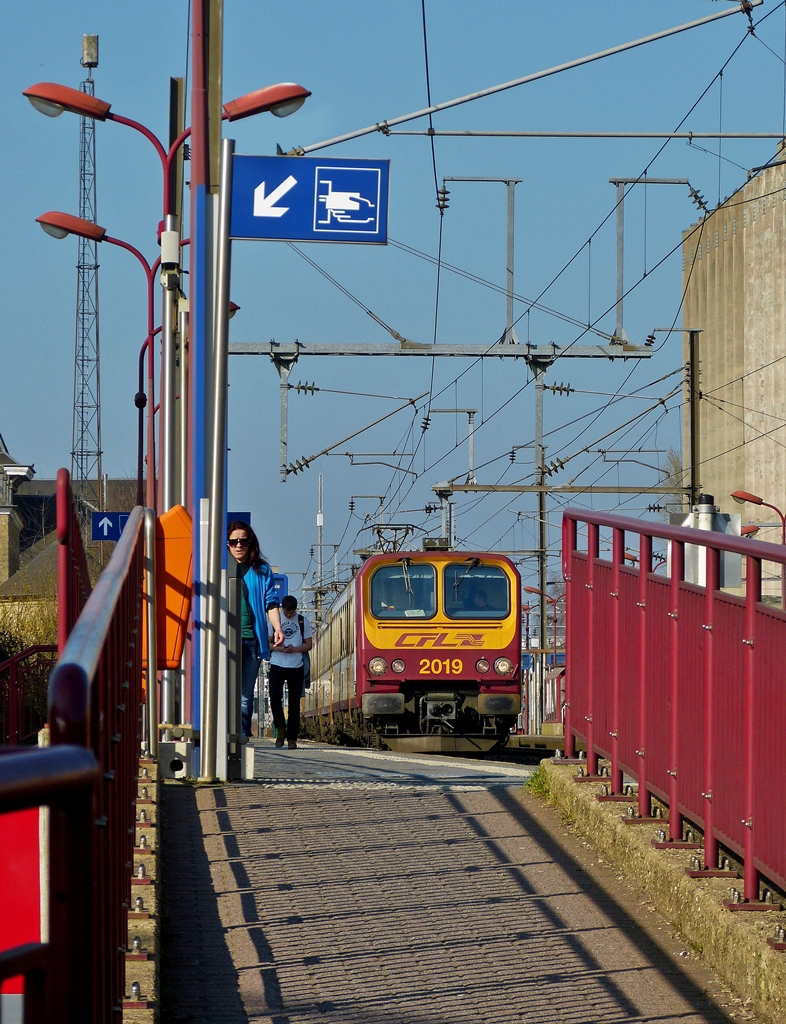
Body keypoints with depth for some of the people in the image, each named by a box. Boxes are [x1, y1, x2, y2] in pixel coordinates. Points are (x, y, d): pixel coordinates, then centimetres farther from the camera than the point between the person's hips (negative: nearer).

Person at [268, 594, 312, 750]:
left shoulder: (303, 621, 7)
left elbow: (308, 644, 7)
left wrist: (295, 649, -12)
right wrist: (278, 648, -13)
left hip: (296, 667, 0)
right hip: (277, 665, 0)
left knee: (294, 703, -1)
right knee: (275, 698, -12)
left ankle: (292, 738, 3)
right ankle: (280, 728, 11)